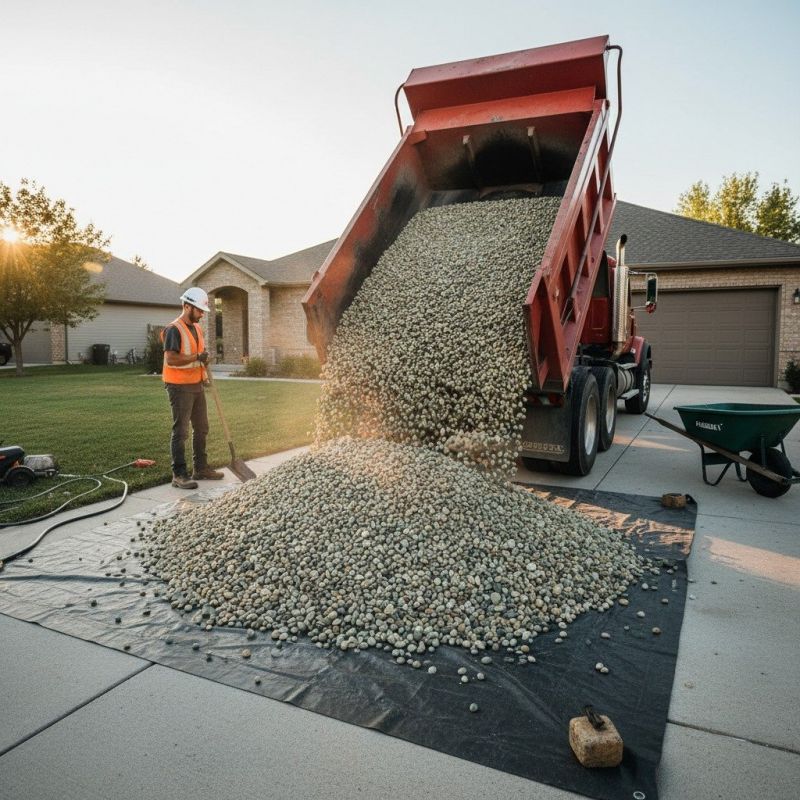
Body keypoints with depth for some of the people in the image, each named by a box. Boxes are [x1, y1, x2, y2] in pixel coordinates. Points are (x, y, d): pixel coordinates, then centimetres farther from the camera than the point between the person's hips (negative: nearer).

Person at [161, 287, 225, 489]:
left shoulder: (197, 328, 13)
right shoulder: (174, 329, -15)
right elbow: (171, 359, -24)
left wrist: (204, 375, 17)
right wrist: (197, 357, -22)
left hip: (197, 385, 9)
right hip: (180, 387, -9)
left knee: (201, 428, 14)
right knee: (181, 431, -4)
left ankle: (201, 468, 25)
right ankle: (179, 474, 2)